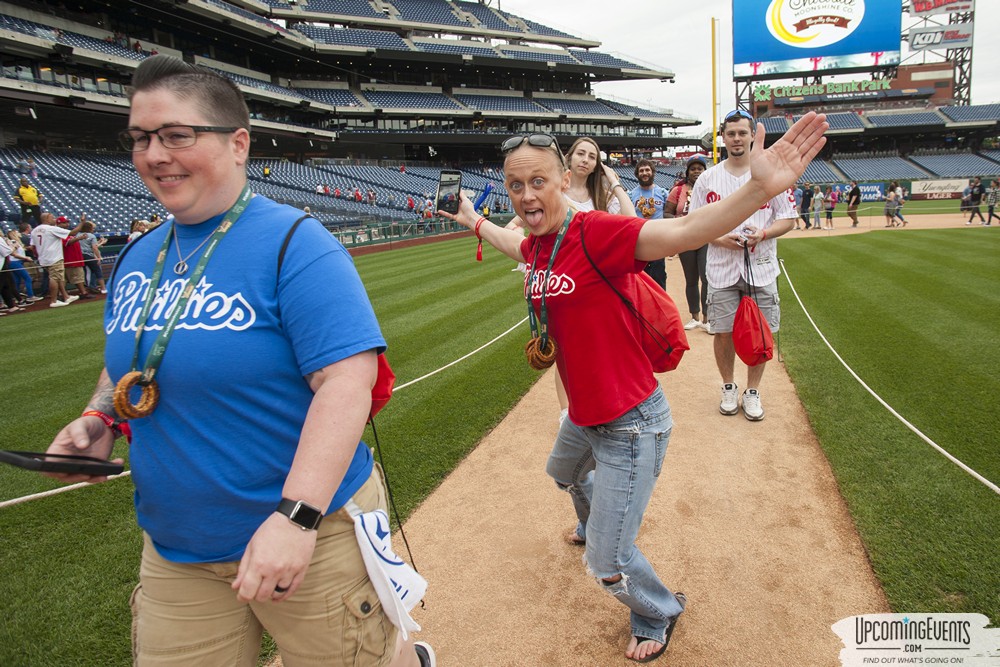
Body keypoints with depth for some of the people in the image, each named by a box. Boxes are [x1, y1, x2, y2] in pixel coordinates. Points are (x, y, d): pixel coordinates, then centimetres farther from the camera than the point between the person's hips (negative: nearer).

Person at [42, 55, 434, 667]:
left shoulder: (295, 244, -16)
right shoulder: (138, 258, 7)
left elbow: (349, 377, -24)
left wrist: (297, 516, -30)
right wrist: (99, 419, 1)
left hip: (312, 534, -6)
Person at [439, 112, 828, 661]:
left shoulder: (594, 231, -25)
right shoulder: (536, 247, -1)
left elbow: (682, 232, -40)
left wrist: (760, 188, -55)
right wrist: (473, 222, 40)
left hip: (630, 425, -9)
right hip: (582, 417, 9)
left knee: (608, 564, 1)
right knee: (566, 474, 39)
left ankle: (658, 614, 36)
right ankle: (593, 526, 74)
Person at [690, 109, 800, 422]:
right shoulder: (707, 179, 3)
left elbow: (788, 219, 4)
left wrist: (762, 234, -16)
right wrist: (720, 238, -13)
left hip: (761, 269, 0)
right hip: (721, 269, 0)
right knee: (723, 332, 5)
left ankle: (753, 391, 21)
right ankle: (729, 387, 24)